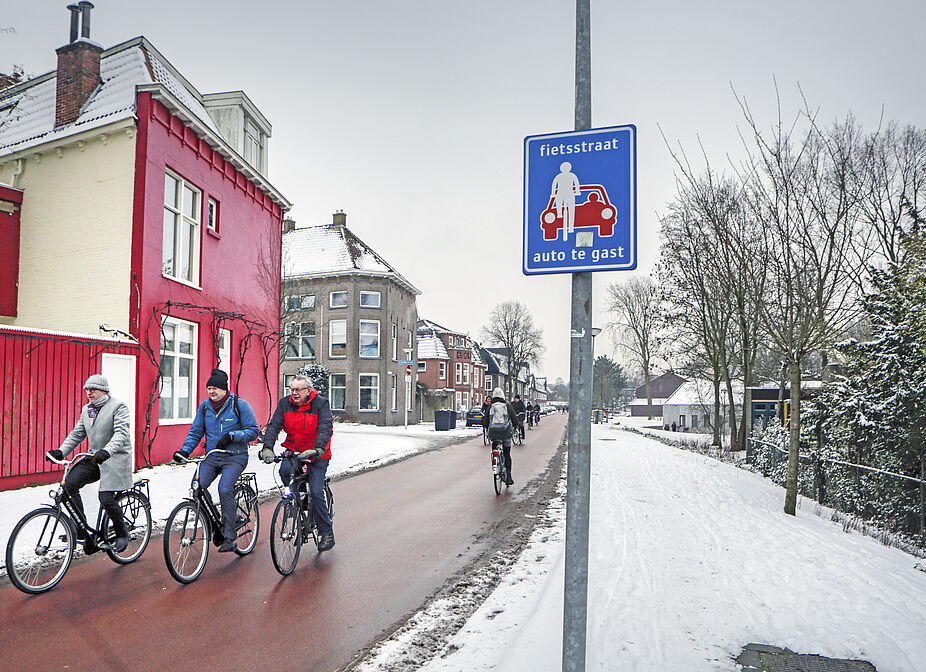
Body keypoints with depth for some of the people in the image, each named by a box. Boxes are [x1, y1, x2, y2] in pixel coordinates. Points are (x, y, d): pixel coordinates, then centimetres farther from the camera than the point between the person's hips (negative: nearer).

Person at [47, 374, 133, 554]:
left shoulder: (118, 406, -9)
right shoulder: (86, 409, 14)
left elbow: (121, 434, -21)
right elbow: (77, 434, 14)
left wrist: (106, 451, -37)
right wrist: (61, 451, -3)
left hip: (116, 459, -7)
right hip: (93, 457, 7)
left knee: (106, 498, -18)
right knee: (69, 483, -14)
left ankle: (122, 534, 7)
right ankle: (81, 531, -4)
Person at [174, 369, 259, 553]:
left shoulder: (240, 405, -4)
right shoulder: (204, 406, 9)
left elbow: (253, 431, -6)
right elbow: (195, 432, 13)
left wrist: (230, 436, -19)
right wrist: (185, 450, -2)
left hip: (234, 457, -5)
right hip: (211, 457, 5)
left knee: (225, 489, -24)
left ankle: (230, 538, -15)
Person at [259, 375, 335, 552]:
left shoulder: (321, 403, -12)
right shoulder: (285, 403, -2)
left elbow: (325, 428, -24)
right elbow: (274, 426, -10)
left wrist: (318, 449, -41)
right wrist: (267, 448, -27)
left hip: (317, 455, -3)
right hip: (293, 451, 3)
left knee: (316, 492, -11)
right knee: (285, 470, -29)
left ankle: (327, 534, 4)